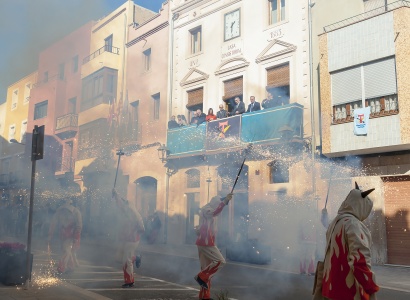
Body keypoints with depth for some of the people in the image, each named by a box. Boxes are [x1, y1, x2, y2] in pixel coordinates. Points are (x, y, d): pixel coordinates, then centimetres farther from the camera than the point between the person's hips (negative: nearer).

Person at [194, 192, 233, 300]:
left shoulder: (207, 211, 24)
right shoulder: (206, 209, -9)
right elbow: (214, 212, -31)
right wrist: (225, 201, -40)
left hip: (204, 242, 10)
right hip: (205, 242, -10)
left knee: (206, 268, 9)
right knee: (220, 261, -12)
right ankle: (201, 277, -10)